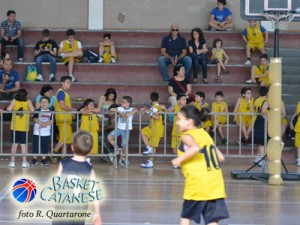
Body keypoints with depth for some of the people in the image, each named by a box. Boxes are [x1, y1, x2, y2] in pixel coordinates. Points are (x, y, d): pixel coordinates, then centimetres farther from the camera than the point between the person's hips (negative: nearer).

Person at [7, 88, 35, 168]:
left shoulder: (14, 101, -6)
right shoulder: (28, 101, -7)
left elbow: (9, 109, -19)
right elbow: (32, 109, -21)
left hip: (14, 127, 0)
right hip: (24, 127, 0)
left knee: (14, 144, 8)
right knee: (23, 144, 8)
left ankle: (12, 161, 7)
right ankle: (24, 162, 9)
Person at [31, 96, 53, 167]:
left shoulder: (50, 112, 5)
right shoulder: (37, 111, 1)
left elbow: (51, 121, -5)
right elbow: (35, 119, -9)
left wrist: (45, 124, -20)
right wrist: (41, 123, -22)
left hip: (46, 133, 1)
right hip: (37, 132, -1)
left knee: (45, 147, 5)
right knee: (35, 146, 2)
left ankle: (44, 159, 16)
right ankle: (34, 159, 13)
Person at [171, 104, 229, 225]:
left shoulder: (187, 136, -2)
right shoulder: (205, 134, 19)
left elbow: (195, 148, -26)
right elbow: (221, 157, 18)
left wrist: (179, 159, -14)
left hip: (198, 183, -6)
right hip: (215, 184, 6)